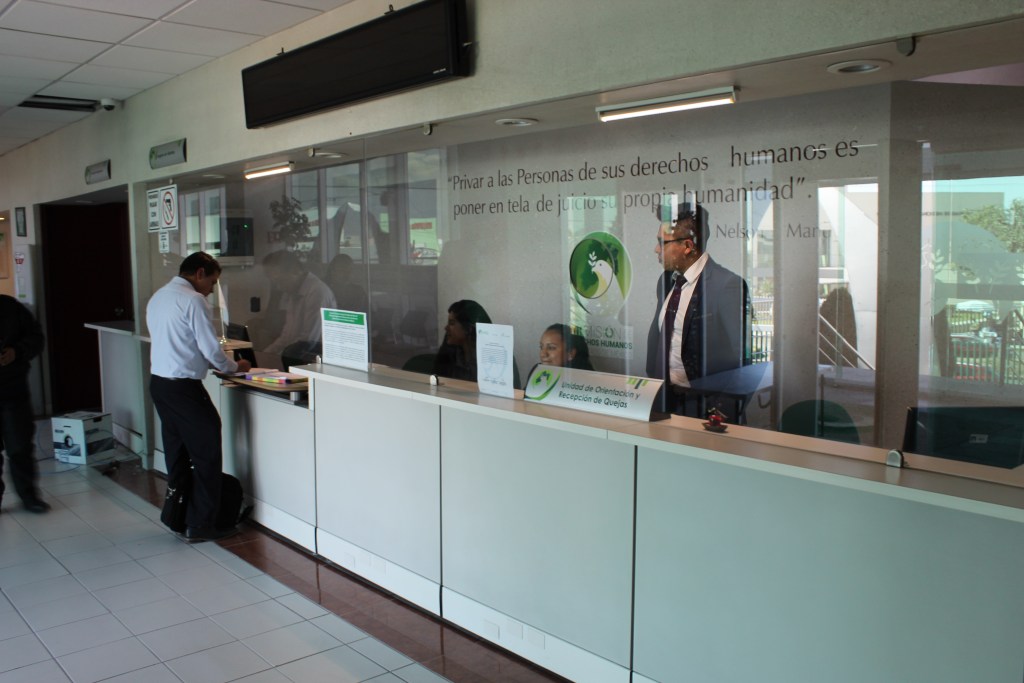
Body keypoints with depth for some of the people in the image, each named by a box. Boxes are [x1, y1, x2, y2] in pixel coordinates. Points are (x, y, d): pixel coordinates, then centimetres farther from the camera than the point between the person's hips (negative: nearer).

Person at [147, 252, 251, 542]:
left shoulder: (157, 298, 14)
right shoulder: (193, 300, -14)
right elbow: (211, 349, -15)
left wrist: (221, 364, 18)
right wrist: (234, 367, 4)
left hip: (158, 383, 9)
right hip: (184, 387, -9)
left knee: (177, 451, 17)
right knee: (207, 455, -1)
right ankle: (200, 524, 4)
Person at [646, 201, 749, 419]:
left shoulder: (727, 285, -14)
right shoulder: (666, 281, 9)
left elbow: (735, 354, -13)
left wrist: (720, 413, -11)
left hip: (706, 406, -6)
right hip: (665, 399, 6)